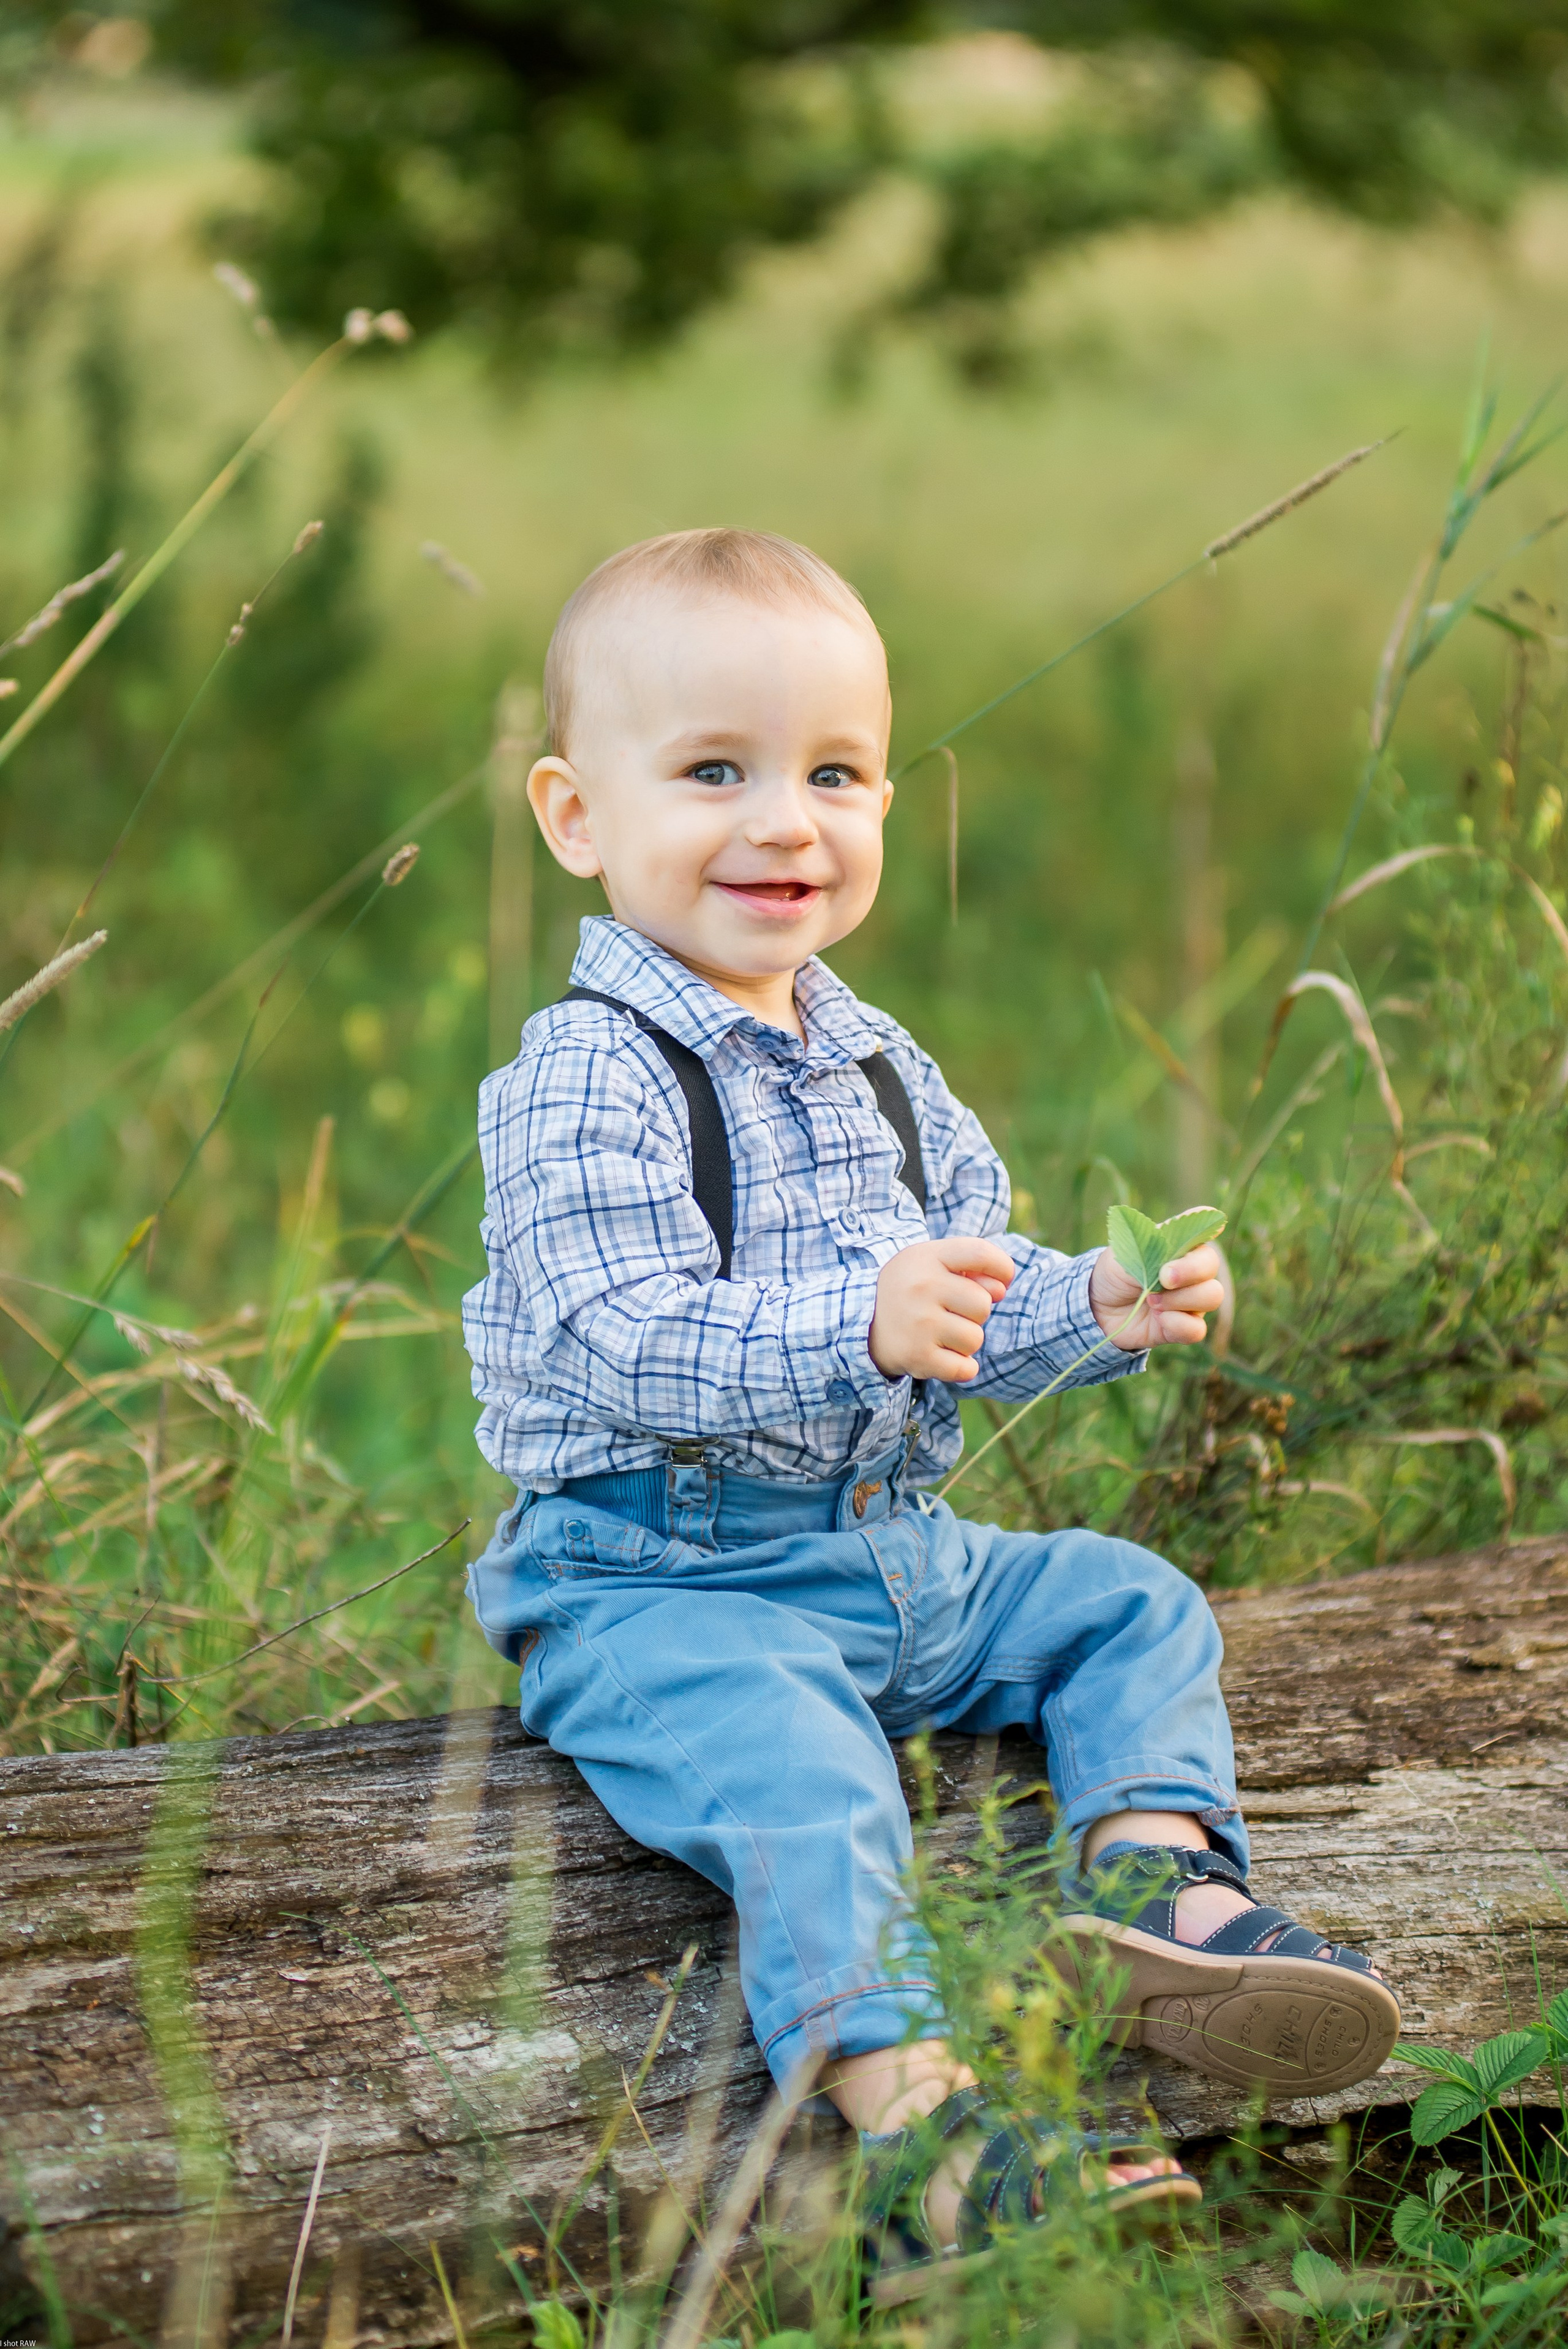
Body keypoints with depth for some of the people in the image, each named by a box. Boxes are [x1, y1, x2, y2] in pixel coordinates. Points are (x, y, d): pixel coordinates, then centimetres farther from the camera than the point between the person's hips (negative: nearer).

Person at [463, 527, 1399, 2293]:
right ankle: (899, 2091, -48)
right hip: (661, 1586, -9)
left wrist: (1096, 1309, -4)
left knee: (1133, 1602, 7)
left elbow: (976, 1310, 17)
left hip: (896, 1557, 9)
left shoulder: (876, 1070, 12)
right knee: (785, 1753, -33)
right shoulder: (587, 1085, -16)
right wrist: (859, 1329, -38)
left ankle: (1156, 1873, -12)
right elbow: (633, 1349, -26)